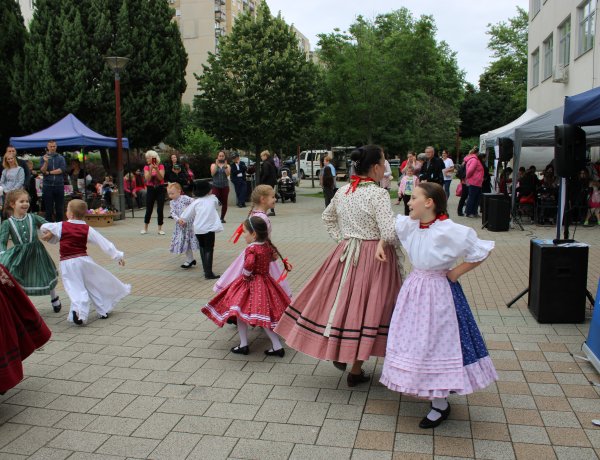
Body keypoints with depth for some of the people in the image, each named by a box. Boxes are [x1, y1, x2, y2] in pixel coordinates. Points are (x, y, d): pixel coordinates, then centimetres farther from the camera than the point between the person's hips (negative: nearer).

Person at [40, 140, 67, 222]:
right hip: (47, 186, 0)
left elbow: (62, 169, -6)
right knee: (48, 209, 3)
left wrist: (49, 172, -5)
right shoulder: (44, 158, 7)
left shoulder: (61, 158, 8)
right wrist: (46, 162, -24)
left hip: (59, 185, 0)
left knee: (60, 208, 4)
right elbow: (43, 171, -6)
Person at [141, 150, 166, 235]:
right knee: (149, 210, 3)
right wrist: (150, 169, -21)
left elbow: (161, 178, -12)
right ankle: (145, 228, 16)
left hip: (160, 189, -1)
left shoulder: (161, 166, -1)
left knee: (160, 209, -1)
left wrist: (156, 169, -23)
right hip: (150, 189, 1)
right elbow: (147, 179, -10)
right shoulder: (146, 167, 2)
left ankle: (160, 229, 8)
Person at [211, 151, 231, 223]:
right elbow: (212, 173, -10)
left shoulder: (227, 166, 9)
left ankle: (222, 218, 12)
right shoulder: (213, 165, 8)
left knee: (224, 202, 2)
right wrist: (216, 165, -16)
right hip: (216, 186, -1)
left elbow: (228, 174, -9)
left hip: (225, 186, 1)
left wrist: (225, 166, -18)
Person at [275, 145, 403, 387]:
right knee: (365, 306, 4)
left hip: (345, 253, 6)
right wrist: (385, 244, -4)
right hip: (374, 257, -5)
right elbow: (389, 233, -24)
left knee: (343, 300, 21)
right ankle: (356, 371, 16)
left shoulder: (342, 191, 4)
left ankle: (338, 352, 30)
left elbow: (327, 217, 19)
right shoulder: (378, 194, -17)